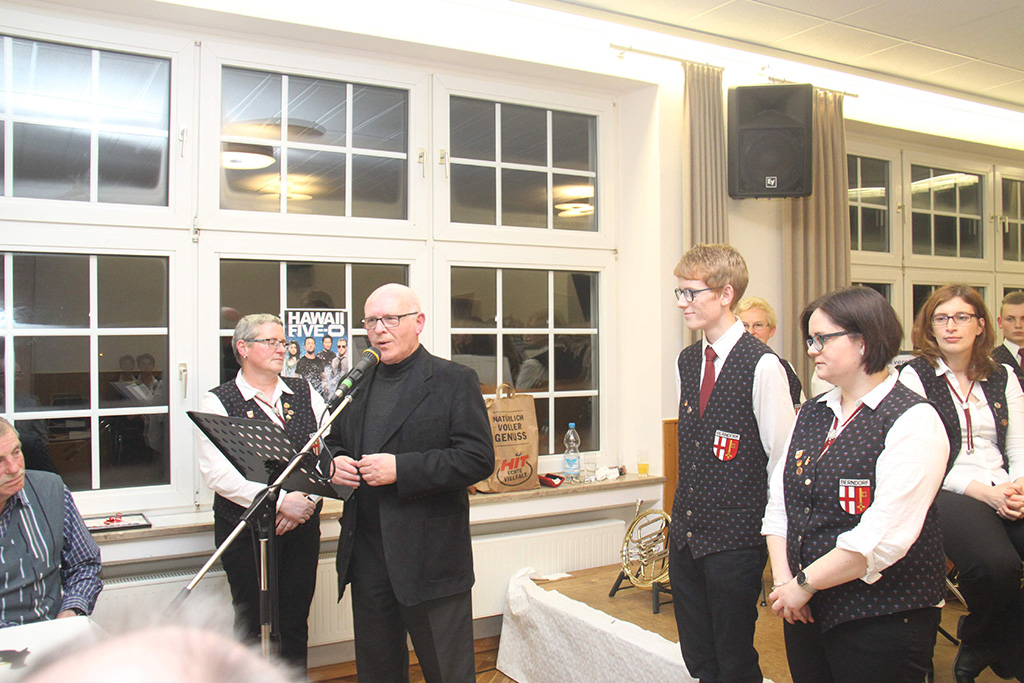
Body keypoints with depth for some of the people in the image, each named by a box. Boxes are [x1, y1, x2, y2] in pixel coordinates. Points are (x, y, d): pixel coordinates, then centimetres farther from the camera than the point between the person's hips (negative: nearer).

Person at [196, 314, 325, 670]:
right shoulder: (218, 401, -2)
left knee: (295, 624, 9)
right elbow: (218, 473, -12)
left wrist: (308, 500, -10)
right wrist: (280, 501, -17)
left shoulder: (304, 393, 11)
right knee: (253, 626, 4)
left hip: (303, 524, 4)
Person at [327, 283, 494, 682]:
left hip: (431, 558, -5)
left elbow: (479, 459, -14)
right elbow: (333, 444, 22)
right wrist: (334, 463, -2)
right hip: (366, 556, 6)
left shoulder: (454, 381, -6)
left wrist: (401, 469, -21)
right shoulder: (356, 384, 12)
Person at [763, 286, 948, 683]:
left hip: (881, 617, -6)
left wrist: (805, 584, -14)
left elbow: (884, 538, -20)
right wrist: (782, 580, -6)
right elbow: (778, 503, 7)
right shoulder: (810, 415, 10)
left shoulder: (913, 421, -13)